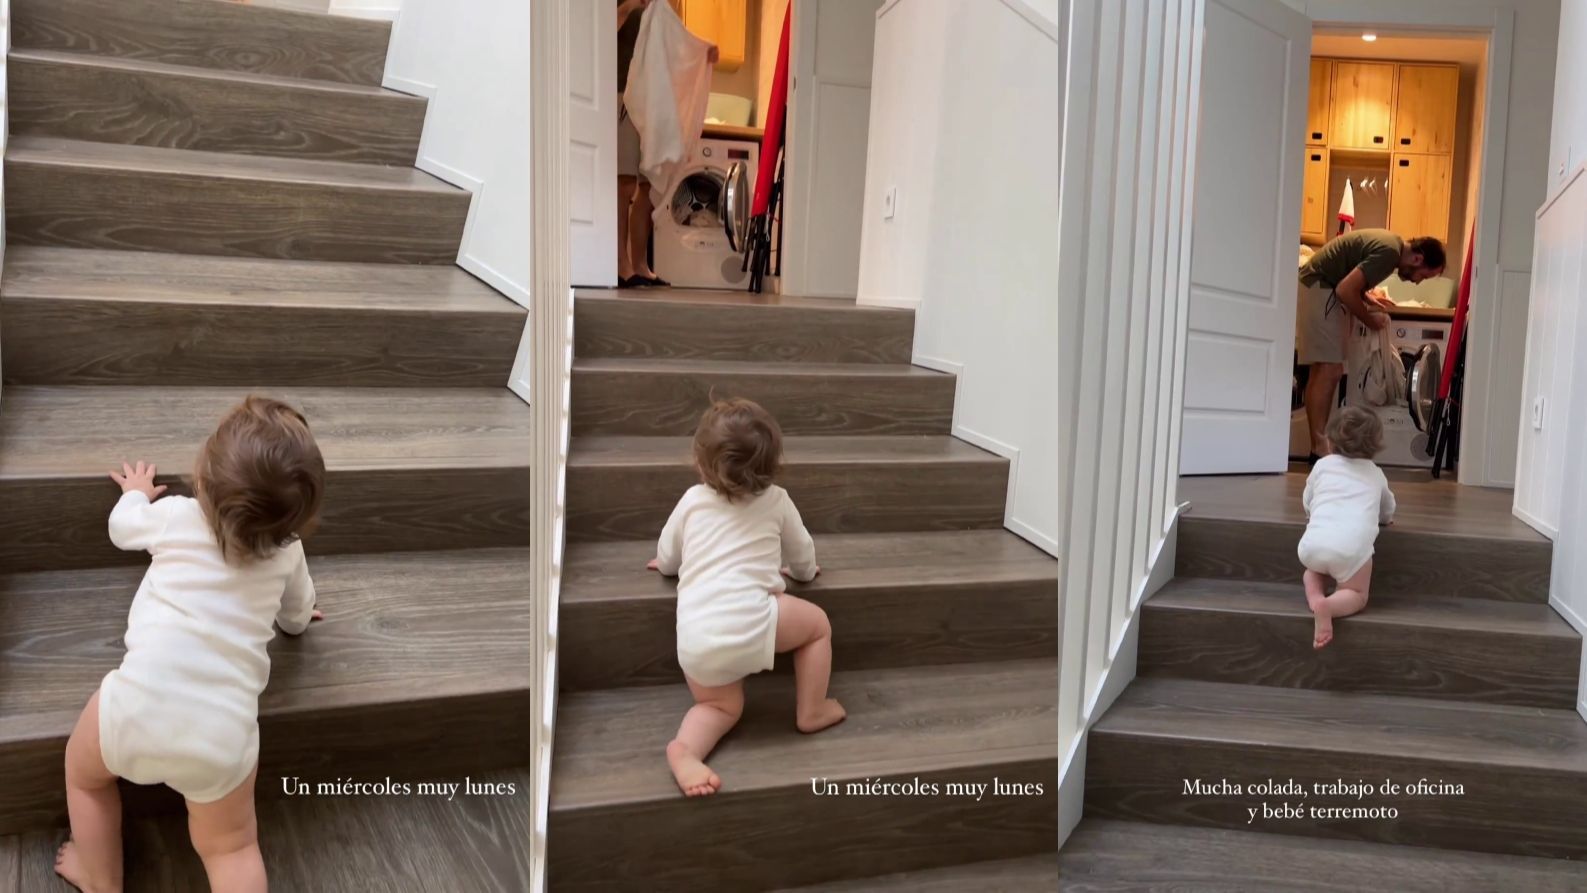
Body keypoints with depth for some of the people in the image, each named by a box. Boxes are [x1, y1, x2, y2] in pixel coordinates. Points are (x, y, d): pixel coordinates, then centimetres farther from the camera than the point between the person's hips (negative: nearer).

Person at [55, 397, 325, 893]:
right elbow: (298, 614, 32)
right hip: (223, 734, 1)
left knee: (85, 774, 32)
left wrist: (136, 493, 50)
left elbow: (122, 528, 29)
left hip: (141, 705, -1)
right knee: (231, 847, 20)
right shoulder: (288, 551, 11)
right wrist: (293, 620, 56)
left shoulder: (175, 515, 5)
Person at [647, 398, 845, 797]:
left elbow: (666, 559, 28)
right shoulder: (776, 500, 13)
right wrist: (804, 571, 52)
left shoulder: (693, 499, 17)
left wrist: (671, 564, 53)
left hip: (695, 639, 3)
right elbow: (802, 552, 28)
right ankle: (811, 712, 25)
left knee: (722, 706, 20)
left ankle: (685, 748, -9)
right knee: (818, 623, 22)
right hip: (747, 619, -3)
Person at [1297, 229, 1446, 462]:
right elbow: (1345, 290, -23)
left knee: (1323, 370, 8)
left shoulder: (1391, 244, 13)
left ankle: (1320, 447, 9)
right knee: (1330, 370, -13)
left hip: (1320, 288, 11)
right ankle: (1320, 451, -12)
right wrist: (1370, 320, -9)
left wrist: (1368, 298, 9)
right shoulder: (1389, 252, -19)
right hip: (1318, 288, -11)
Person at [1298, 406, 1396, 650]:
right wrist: (1383, 518, 68)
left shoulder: (1322, 465, 23)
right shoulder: (1376, 474, 27)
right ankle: (1328, 606, -18)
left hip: (1314, 543, 1)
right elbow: (1388, 509, 45)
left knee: (1314, 570, 33)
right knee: (1356, 595, 16)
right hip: (1351, 547, -1)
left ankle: (1315, 597, -1)